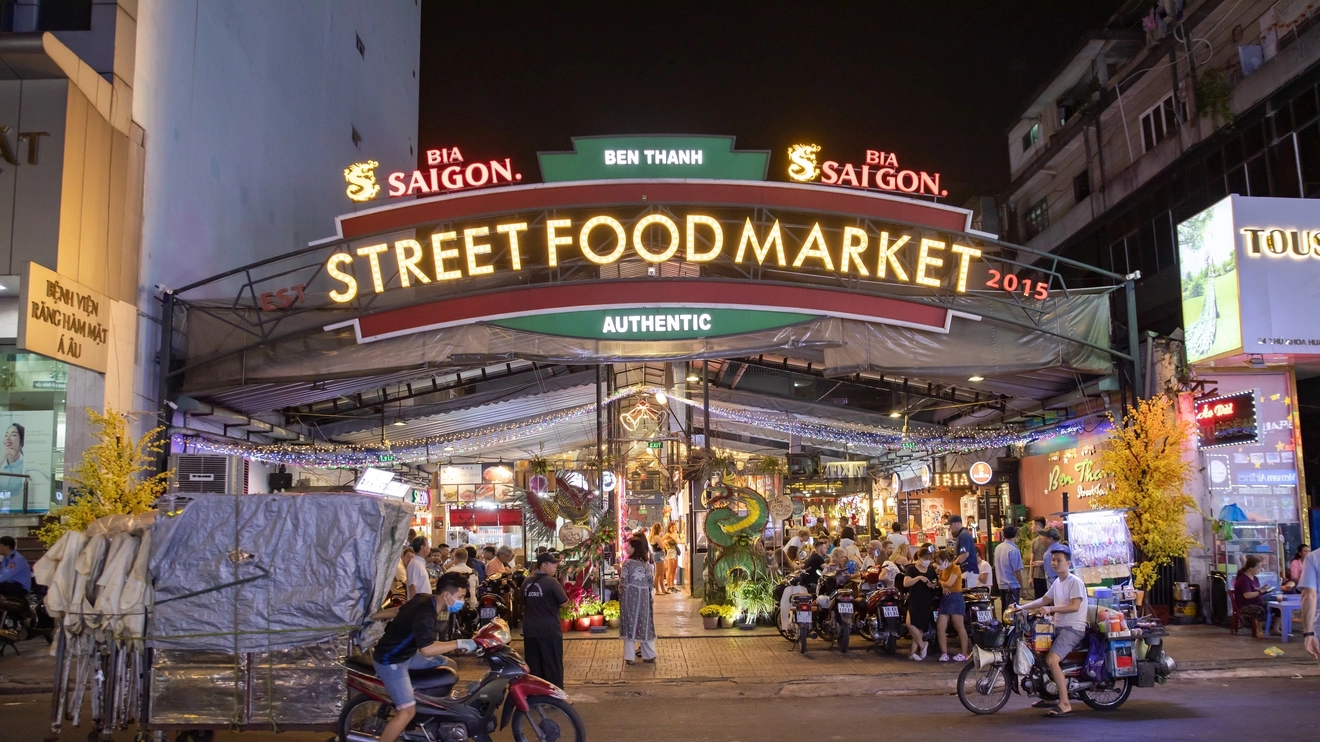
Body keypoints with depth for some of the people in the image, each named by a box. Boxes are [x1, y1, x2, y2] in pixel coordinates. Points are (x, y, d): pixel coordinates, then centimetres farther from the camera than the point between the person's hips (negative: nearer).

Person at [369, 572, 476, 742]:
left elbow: (398, 610, 12)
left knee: (449, 665, 13)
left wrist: (370, 617, 23)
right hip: (390, 661, -10)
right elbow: (427, 649, -44)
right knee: (408, 711, -19)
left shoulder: (425, 599, -2)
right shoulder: (425, 614, -32)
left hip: (406, 654, 10)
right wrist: (459, 643, -39)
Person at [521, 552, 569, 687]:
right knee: (553, 666, 2)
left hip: (529, 630, 6)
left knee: (533, 666, 12)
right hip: (549, 630, -6)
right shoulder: (551, 582, -14)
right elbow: (564, 603, -10)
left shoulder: (526, 582, 6)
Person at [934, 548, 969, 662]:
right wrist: (943, 586, -8)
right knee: (940, 627, -1)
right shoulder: (943, 569, 14)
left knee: (960, 627, -2)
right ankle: (944, 653, 4)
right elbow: (941, 582, 13)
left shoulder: (955, 568, -10)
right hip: (945, 599, 8)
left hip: (955, 598, -8)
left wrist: (942, 583, 0)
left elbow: (949, 583, -19)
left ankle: (964, 653, 5)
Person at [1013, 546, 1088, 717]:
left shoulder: (1075, 581, -12)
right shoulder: (1057, 582, 15)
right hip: (1059, 627, 10)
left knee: (1052, 660, -26)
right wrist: (1021, 607, 9)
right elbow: (1043, 600, 20)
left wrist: (1051, 609, -30)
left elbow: (1074, 606, -22)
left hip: (1073, 629, -10)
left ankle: (1065, 704, -21)